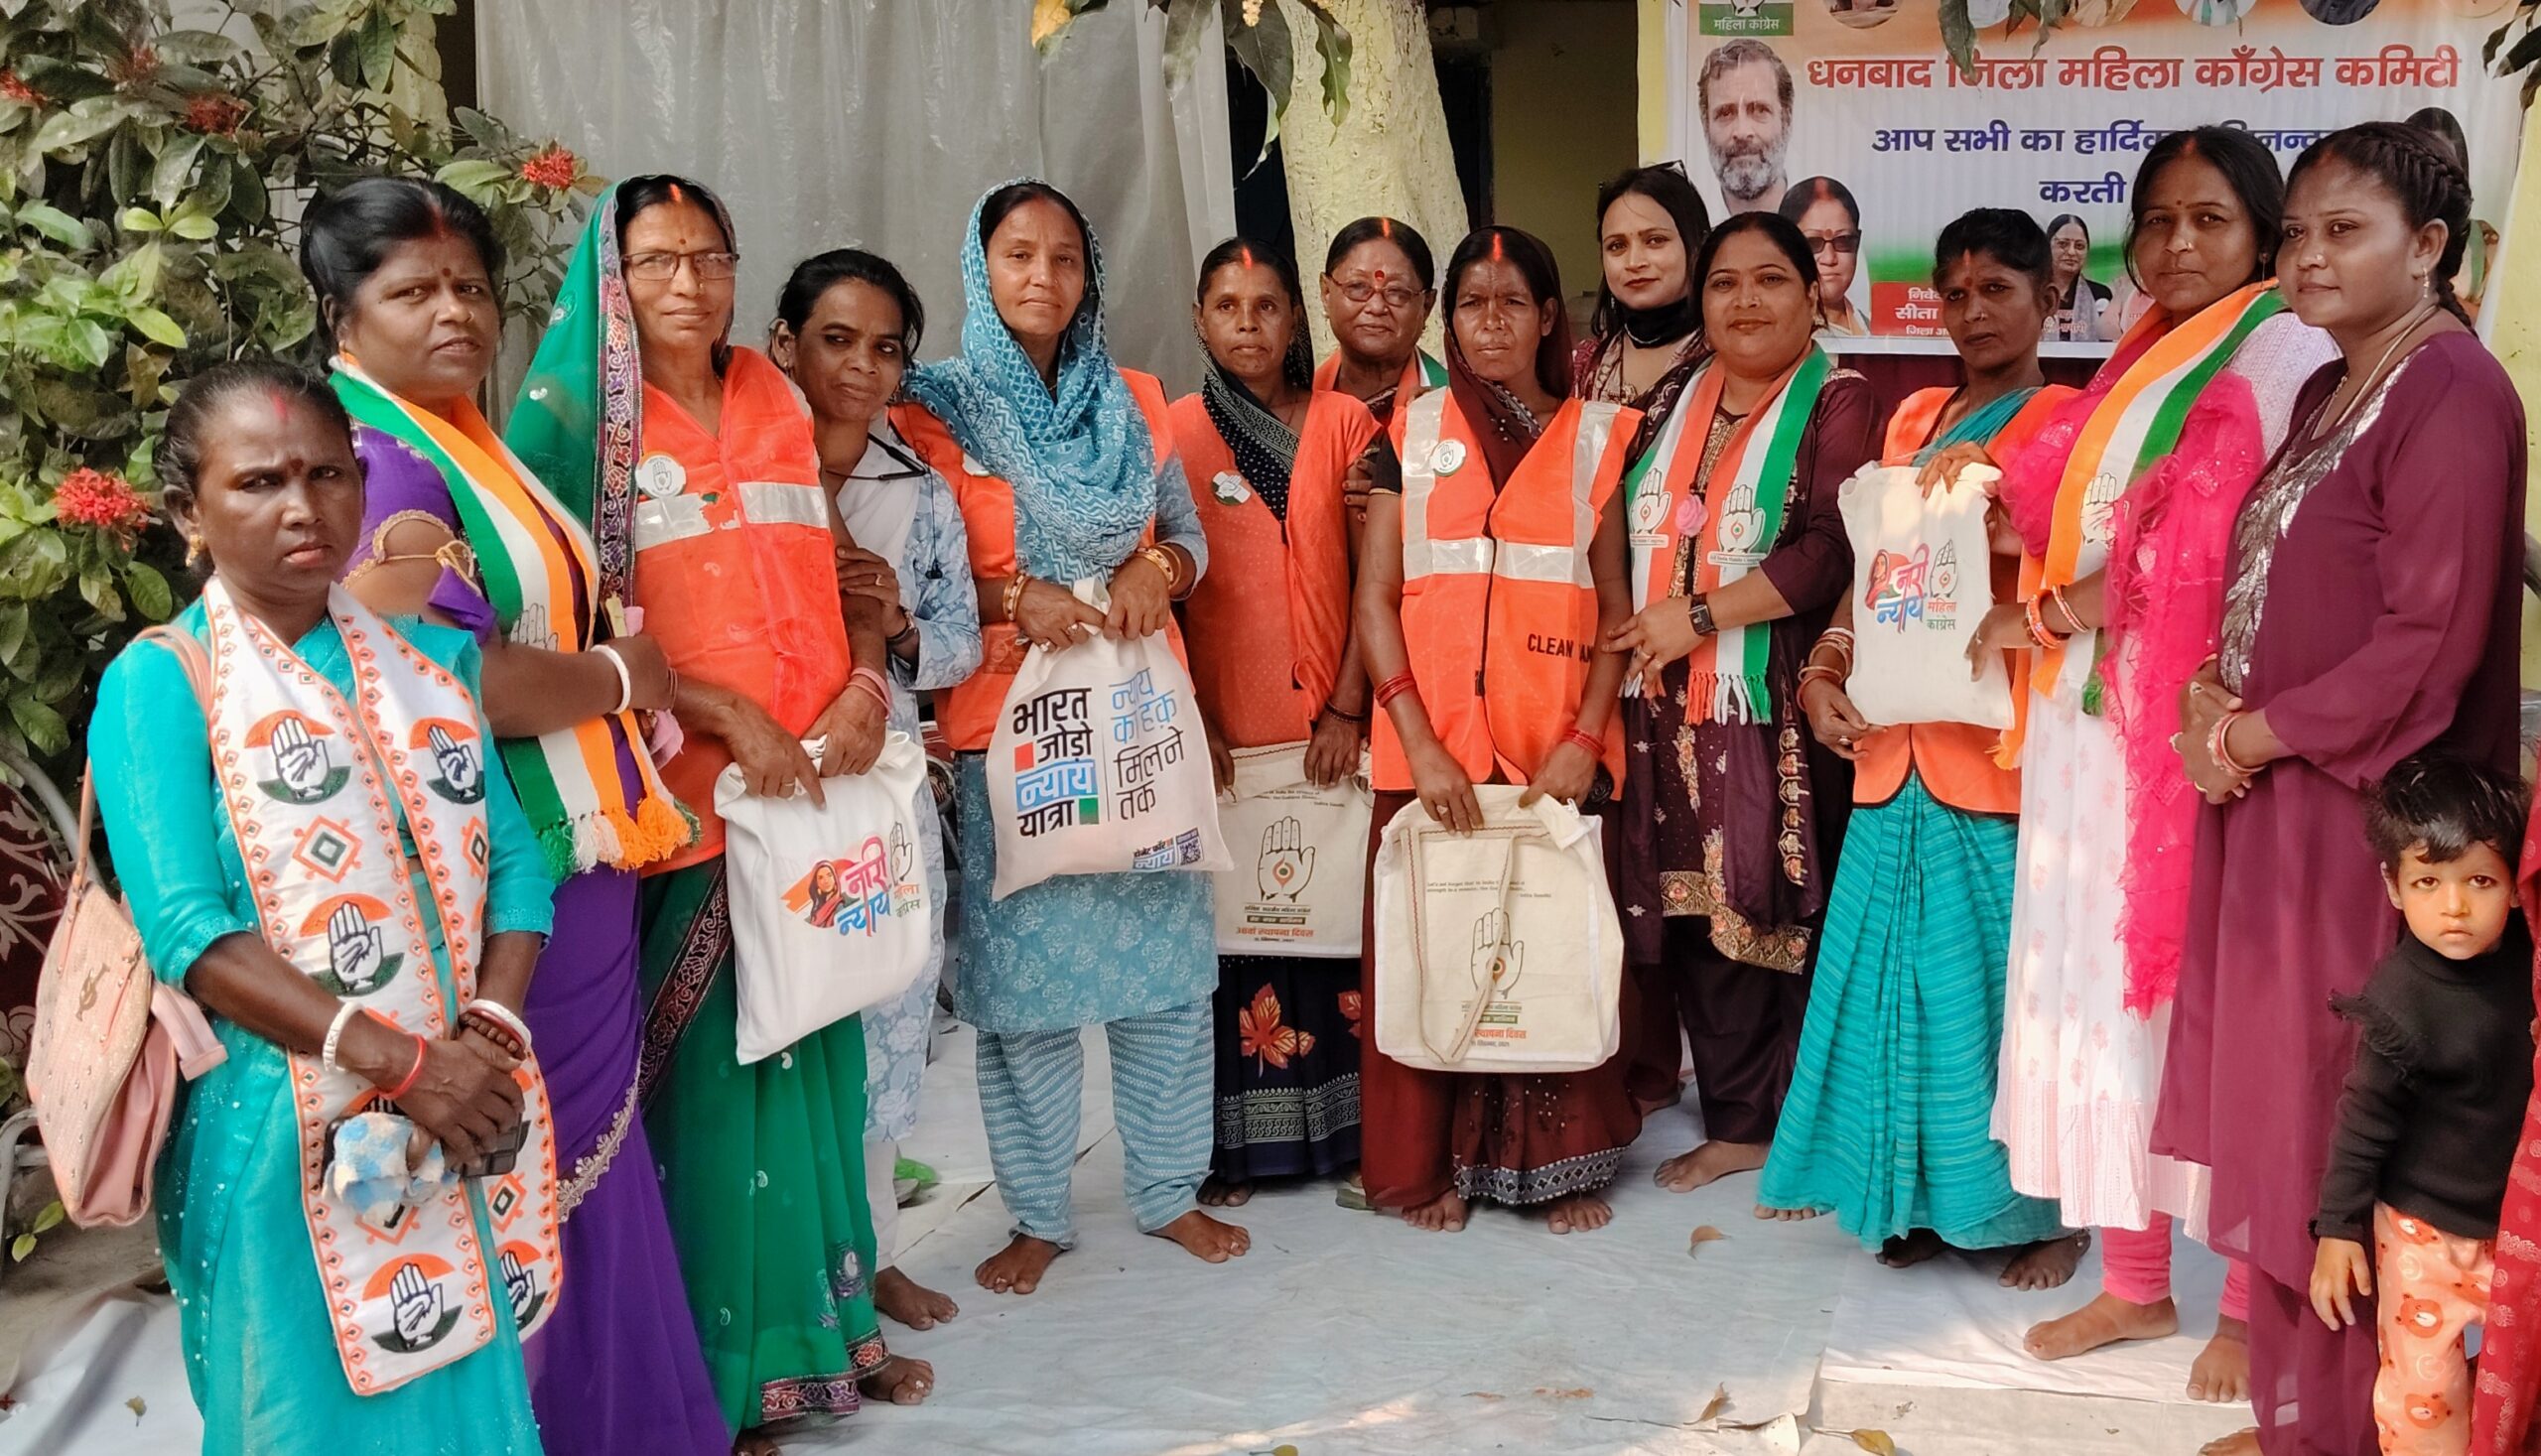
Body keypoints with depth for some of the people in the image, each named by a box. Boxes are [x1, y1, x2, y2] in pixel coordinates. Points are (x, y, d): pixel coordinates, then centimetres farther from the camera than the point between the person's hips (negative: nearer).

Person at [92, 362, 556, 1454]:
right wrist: (396, 1059, -21)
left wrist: (488, 1034, -12)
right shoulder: (160, 681, -6)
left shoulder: (433, 659, 9)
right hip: (287, 1128, -4)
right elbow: (188, 929, -15)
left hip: (467, 1099, 5)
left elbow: (512, 859, 5)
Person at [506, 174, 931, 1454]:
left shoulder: (773, 401, 12)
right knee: (702, 1067, 0)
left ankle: (823, 1322, 25)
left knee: (812, 1052, 10)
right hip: (685, 796, -5)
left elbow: (835, 567, 14)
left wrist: (864, 686, -4)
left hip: (816, 779, 5)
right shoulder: (581, 417, -3)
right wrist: (729, 719, -16)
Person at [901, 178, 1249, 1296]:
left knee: (1166, 958, 7)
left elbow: (1189, 533, 14)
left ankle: (1168, 1190, 23)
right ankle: (1038, 1215, 16)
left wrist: (1158, 569, -8)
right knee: (1026, 966, 1)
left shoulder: (1133, 403, 12)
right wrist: (1016, 596, -18)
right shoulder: (935, 410, 1)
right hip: (1007, 723, -3)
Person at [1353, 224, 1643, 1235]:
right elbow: (1374, 596, 1)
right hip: (1431, 744, 0)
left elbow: (1616, 603, 4)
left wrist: (1586, 737, -8)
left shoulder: (1591, 437, 7)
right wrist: (1418, 740, -9)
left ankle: (1561, 1160, 16)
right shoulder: (1414, 431, 6)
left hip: (1559, 746, 0)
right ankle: (1431, 1161, 15)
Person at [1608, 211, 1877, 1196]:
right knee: (1699, 913, 7)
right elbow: (1627, 537, 22)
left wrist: (1699, 616, -14)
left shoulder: (1837, 402, -3)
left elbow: (1831, 551, -14)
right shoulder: (1673, 405, 15)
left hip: (1780, 710, -5)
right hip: (1676, 712, 5)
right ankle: (1735, 1121, 19)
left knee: (1790, 913, -2)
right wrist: (1639, 634, 6)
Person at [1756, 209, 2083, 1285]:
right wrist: (1824, 668, 2)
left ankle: (2046, 1205, 15)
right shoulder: (1915, 419, 17)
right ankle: (1926, 1195, 23)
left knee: (2012, 975, 0)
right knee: (1909, 974, 10)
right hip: (1900, 744, 6)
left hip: (2003, 746, -5)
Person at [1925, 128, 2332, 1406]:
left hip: (2198, 730, -7)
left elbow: (2212, 554, -16)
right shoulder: (2138, 361, 19)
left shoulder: (2285, 357, -7)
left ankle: (2255, 1298, 15)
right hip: (2090, 726, 8)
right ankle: (2133, 1283, 22)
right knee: (2099, 990, 9)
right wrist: (2000, 487, -1)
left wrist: (2044, 614, -10)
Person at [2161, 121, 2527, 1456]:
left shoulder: (2451, 393, -12)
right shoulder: (2327, 392, 15)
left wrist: (2258, 735, -12)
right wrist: (2211, 693, 0)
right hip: (2268, 799, 8)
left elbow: (2430, 638, -18)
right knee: (2271, 1110, 13)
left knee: (2323, 1125, 0)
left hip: (2368, 816, -8)